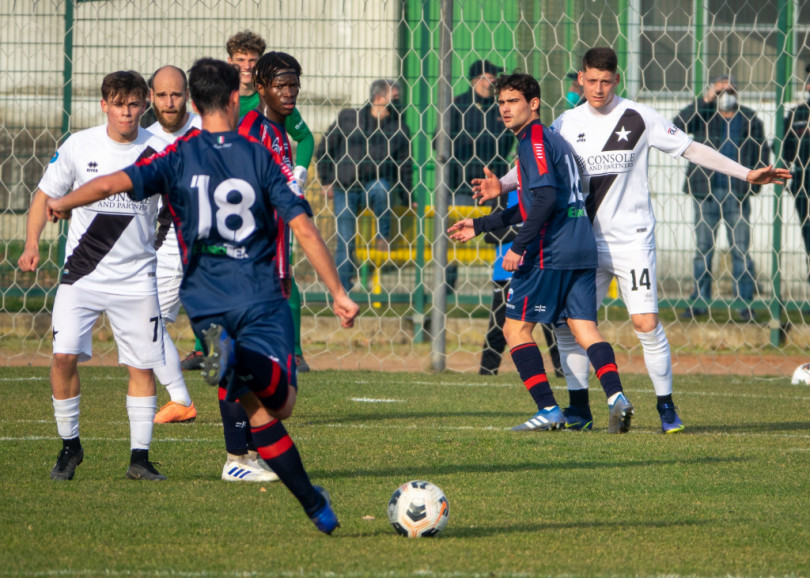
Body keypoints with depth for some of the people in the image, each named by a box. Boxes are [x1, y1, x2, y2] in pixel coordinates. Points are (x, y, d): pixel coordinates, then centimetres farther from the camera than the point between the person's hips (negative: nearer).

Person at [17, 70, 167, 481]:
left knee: (142, 366, 0)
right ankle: (69, 446, 6)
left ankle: (140, 457, 11)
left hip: (136, 276, 0)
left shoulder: (156, 152, -3)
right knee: (64, 355, -12)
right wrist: (32, 243, -5)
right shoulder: (79, 146, -2)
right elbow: (46, 195, 8)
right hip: (82, 274, 0)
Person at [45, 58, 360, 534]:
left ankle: (313, 504, 0)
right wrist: (338, 293, 1)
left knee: (259, 412, 8)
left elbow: (113, 184, -10)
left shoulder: (179, 157, 2)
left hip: (208, 303, 2)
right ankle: (241, 365, -36)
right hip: (262, 296, -2)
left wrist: (63, 204, 9)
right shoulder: (259, 157, 0)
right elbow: (304, 229, -5)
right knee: (280, 403, -4)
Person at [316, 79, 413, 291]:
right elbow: (323, 150, 8)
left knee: (380, 189, -37)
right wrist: (327, 182, 6)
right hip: (345, 188, 0)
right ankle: (343, 288, 5)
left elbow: (405, 166, 11)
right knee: (345, 241, -4)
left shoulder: (399, 129, 4)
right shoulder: (347, 118, 0)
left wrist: (408, 197, 5)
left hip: (377, 182, 0)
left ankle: (383, 236, -19)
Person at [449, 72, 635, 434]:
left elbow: (546, 197, -20)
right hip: (582, 249, 9)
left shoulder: (534, 139, -7)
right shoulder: (553, 139, 23)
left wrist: (518, 247, -20)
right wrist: (480, 226, 35)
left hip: (550, 252, -9)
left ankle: (548, 410, -4)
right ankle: (616, 397, -18)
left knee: (515, 328, 1)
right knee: (584, 327, 2)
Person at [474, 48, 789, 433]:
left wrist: (746, 174, -5)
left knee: (646, 322, -13)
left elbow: (691, 149, -1)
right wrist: (503, 185, -13)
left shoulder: (639, 118, -4)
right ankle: (579, 411, 9)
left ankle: (666, 407, 0)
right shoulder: (568, 124, 5)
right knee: (567, 323, -2)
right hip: (585, 240, 4)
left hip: (632, 239, -4)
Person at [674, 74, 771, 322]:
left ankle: (744, 302, 1)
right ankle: (700, 300, 11)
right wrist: (704, 101, -13)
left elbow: (762, 150, 13)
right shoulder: (703, 116, 5)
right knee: (703, 248, 5)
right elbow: (679, 124, -12)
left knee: (740, 248, -2)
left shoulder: (749, 119, 7)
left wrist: (755, 180, 1)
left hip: (737, 192, -1)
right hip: (706, 191, 1)